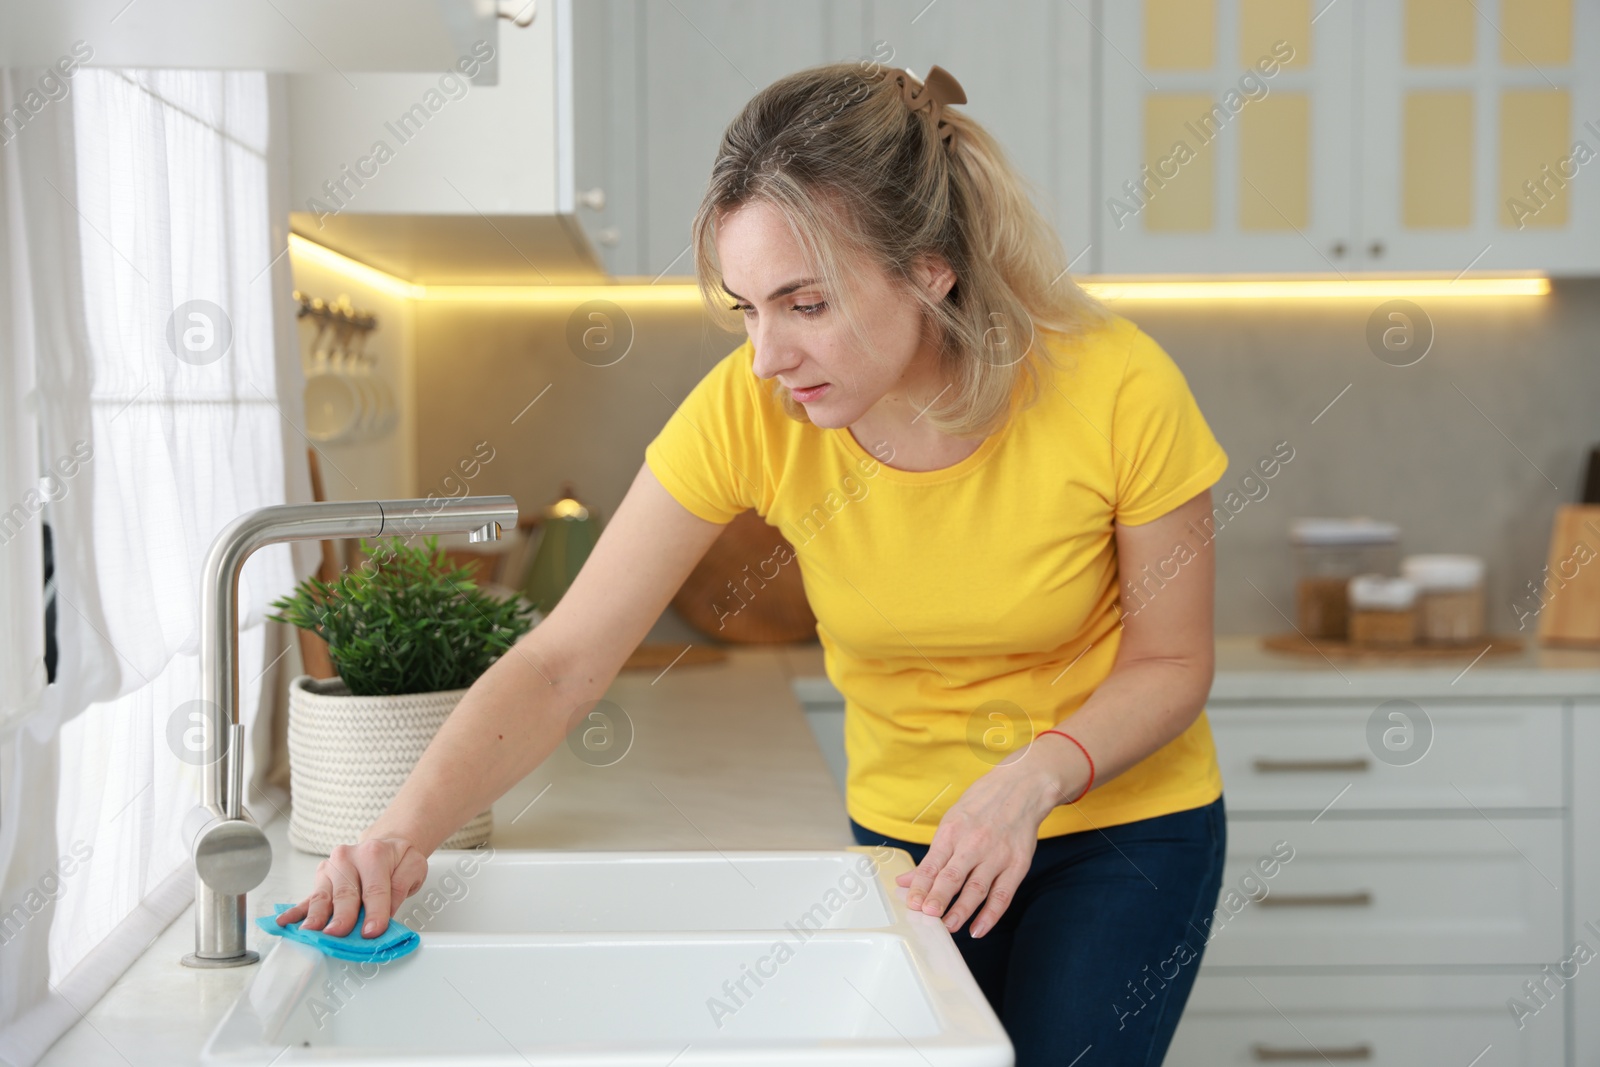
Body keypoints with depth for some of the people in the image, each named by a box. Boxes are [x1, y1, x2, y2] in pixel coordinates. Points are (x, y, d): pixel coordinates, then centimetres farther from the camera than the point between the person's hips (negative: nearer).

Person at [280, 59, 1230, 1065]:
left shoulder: (1116, 388, -25)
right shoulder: (748, 409, -21)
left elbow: (1171, 663, -11)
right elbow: (561, 661, -20)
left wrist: (1033, 778, -29)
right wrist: (406, 832, -34)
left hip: (1124, 821, -1)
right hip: (907, 829, 2)